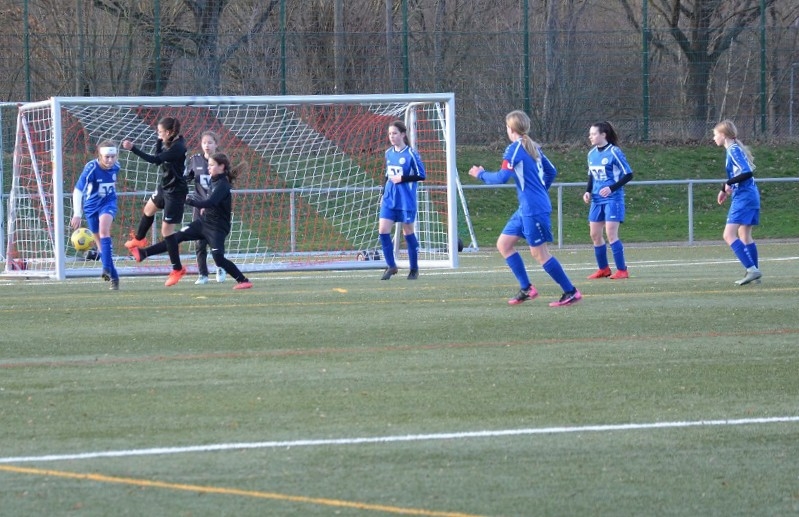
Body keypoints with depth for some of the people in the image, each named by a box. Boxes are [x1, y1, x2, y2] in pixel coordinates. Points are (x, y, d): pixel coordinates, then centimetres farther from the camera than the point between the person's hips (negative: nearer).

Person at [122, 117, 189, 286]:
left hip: (175, 191, -10)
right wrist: (160, 141, -7)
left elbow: (155, 159, -34)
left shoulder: (177, 148, -29)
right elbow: (159, 156, 9)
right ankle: (139, 239, 63)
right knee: (149, 209, 33)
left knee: (167, 229, -6)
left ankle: (177, 269, 3)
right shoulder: (170, 143, -2)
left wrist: (133, 149, -35)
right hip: (165, 186, 10)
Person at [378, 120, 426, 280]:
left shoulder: (411, 154, -9)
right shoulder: (388, 153, 9)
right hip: (389, 199, 5)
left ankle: (414, 268, 16)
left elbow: (421, 175, -9)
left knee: (408, 232, 3)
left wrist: (402, 179, -17)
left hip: (406, 200, -5)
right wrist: (383, 194, 16)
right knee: (383, 230, -7)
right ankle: (391, 266, 5)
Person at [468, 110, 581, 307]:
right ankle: (526, 289, 12)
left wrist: (481, 174, 0)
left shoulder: (515, 149, -12)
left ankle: (570, 292, -3)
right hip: (526, 208, 9)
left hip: (533, 209, -9)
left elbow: (501, 177, -17)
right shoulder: (533, 147, 13)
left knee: (539, 253, -6)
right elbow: (551, 171, 20)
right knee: (503, 244, 12)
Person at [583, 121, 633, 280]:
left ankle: (622, 270, -7)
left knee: (611, 233, -13)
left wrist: (612, 188, -20)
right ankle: (603, 269, 20)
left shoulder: (614, 152, -12)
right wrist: (588, 191, 4)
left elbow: (628, 174, -10)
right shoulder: (592, 154, 9)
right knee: (595, 234, 7)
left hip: (612, 199, -7)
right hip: (597, 200, 7)